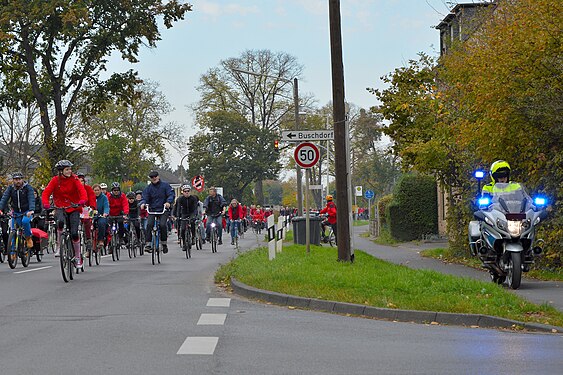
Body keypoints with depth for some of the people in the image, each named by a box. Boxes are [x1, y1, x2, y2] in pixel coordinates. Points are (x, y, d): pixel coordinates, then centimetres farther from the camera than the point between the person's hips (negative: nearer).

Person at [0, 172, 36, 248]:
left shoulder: (28, 187, -12)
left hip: (27, 212, -3)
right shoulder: (10, 188, -4)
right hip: (16, 213, 3)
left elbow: (31, 199, -25)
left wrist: (31, 210, -43)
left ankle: (28, 238, -8)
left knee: (25, 221, -34)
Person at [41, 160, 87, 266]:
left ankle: (78, 257, 9)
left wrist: (83, 200, -38)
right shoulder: (55, 180, -4)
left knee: (74, 233, -10)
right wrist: (46, 203, -31)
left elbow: (82, 190, -17)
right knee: (60, 221, -34)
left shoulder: (74, 179, -5)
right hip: (60, 208, 0)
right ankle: (58, 246, -16)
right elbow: (46, 193, -10)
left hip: (74, 209, 0)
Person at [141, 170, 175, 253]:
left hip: (164, 210, -2)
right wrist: (143, 203, -23)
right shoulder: (148, 188, 7)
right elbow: (145, 198, 1)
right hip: (152, 210, 2)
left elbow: (171, 195, -6)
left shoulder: (165, 185, 1)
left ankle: (164, 243, -2)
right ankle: (148, 244, -16)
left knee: (162, 225, -21)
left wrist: (168, 202, -27)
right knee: (149, 225, -19)